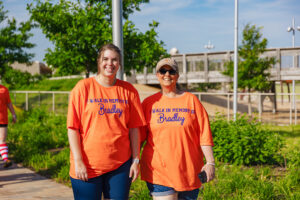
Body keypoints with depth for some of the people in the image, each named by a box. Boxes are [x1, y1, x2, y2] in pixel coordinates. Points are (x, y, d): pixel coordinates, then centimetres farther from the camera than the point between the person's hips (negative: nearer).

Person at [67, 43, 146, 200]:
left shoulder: (128, 90, 6)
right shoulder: (83, 87, -2)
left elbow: (134, 128, 7)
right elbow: (72, 128, -4)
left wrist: (136, 160, 3)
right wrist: (78, 161, -9)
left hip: (120, 164, 2)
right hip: (87, 166, -2)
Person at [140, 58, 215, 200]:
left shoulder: (191, 100, 7)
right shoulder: (149, 103, 7)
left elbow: (204, 133, 3)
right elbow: (139, 135, 9)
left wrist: (210, 162, -2)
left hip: (189, 171, 1)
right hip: (158, 171, -1)